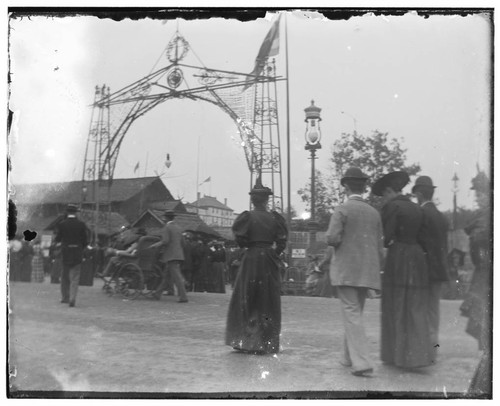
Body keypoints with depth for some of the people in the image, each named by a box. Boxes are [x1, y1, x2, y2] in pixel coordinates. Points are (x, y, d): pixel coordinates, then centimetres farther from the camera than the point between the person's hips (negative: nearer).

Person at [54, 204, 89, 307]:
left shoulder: (61, 224, -5)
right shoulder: (81, 224, -4)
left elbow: (57, 239, -2)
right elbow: (85, 240, -3)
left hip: (65, 252, 1)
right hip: (77, 254, -1)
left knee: (65, 276, 17)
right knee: (75, 277, 2)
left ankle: (65, 297, 25)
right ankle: (72, 299, -10)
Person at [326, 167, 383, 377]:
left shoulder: (342, 210, -7)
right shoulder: (374, 213, 9)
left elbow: (332, 238, -18)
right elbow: (379, 247, 11)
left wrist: (334, 239, 6)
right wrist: (378, 273, 19)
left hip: (346, 271, -5)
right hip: (367, 272, 6)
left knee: (352, 314, -6)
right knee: (355, 313, 17)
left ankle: (362, 362, -14)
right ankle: (350, 357, 27)